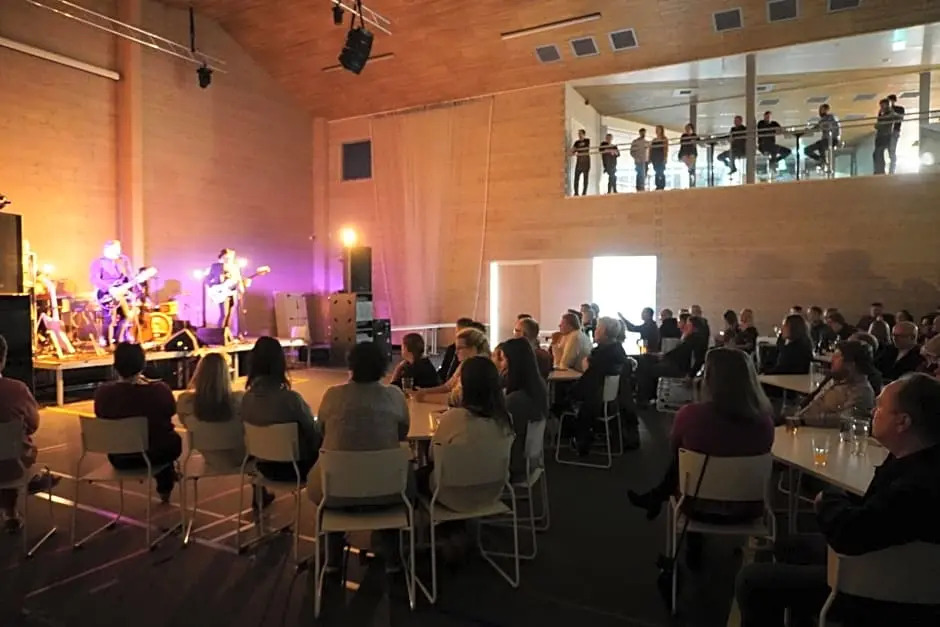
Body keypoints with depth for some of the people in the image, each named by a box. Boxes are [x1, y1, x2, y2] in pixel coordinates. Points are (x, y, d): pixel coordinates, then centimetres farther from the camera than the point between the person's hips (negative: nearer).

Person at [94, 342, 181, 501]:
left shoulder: (103, 392, -20)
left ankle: (163, 485, 53)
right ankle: (165, 488, 51)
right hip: (156, 455, -2)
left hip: (119, 458, 2)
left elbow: (102, 417, 1)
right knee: (173, 440, 32)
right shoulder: (160, 389, -24)